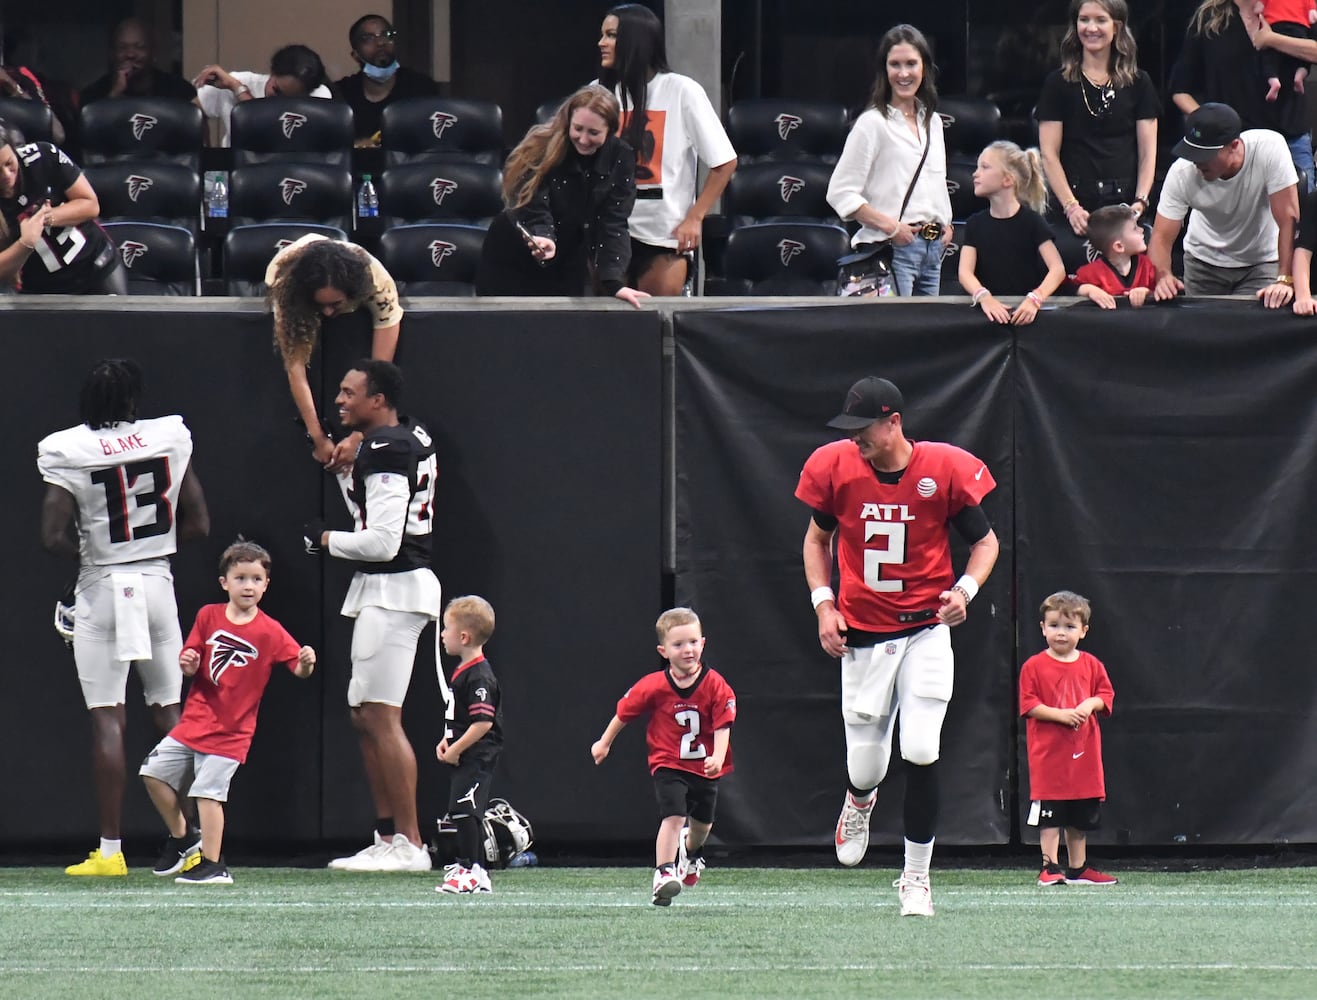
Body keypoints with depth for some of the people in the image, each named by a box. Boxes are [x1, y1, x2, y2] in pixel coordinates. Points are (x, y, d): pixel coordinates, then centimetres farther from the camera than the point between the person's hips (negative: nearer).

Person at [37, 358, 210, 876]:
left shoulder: (68, 454, -10)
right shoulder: (169, 440, -2)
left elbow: (54, 537, -14)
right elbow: (198, 524, 3)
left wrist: (89, 548, 6)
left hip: (101, 588, -3)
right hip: (157, 583, 3)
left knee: (107, 720, -1)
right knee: (169, 713, 11)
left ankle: (110, 849, -3)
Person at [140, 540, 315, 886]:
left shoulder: (270, 632, -8)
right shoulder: (208, 617, 2)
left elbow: (298, 668, -11)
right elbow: (191, 664, 8)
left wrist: (306, 663, -34)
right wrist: (188, 666, -14)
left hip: (230, 731, -5)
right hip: (195, 720, 5)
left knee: (208, 792, -12)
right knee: (154, 773, 8)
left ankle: (212, 865, -5)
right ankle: (182, 840, 25)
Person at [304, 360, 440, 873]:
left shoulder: (386, 453, -18)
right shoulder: (412, 437, 13)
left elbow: (382, 542, -22)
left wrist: (324, 539, -8)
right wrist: (343, 470, 14)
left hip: (393, 589, -11)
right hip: (385, 592, 11)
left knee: (382, 718, -10)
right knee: (365, 716, 14)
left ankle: (409, 845, -9)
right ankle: (388, 838, 17)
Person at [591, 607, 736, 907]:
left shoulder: (715, 686, -15)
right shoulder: (653, 687, -15)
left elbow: (722, 725, -15)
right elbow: (624, 713, 1)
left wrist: (718, 756, -31)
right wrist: (604, 743, 11)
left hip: (705, 768, 3)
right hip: (668, 765, -3)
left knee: (702, 822, 22)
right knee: (673, 816, -23)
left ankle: (691, 854, 55)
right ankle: (664, 874, -26)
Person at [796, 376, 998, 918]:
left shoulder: (946, 468, -11)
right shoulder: (834, 466, -5)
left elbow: (985, 540, 2)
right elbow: (817, 537, 13)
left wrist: (965, 589, -17)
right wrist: (824, 604, 0)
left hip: (926, 629, -2)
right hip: (861, 634, 2)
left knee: (921, 752, -15)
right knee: (865, 768, 3)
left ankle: (916, 877, 2)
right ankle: (859, 803, 44)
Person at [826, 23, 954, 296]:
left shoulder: (932, 122, 17)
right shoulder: (873, 123, -5)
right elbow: (840, 194, -11)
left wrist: (946, 225, 11)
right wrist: (890, 226, -16)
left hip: (932, 249, 7)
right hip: (892, 248, -7)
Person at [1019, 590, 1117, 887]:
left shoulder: (1091, 665, 7)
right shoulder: (1034, 667, -5)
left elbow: (1105, 695, 8)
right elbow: (1029, 705, -10)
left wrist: (1090, 705, -14)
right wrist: (1060, 715, -20)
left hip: (1083, 754, 4)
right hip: (1048, 753, -4)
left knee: (1081, 817, 12)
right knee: (1050, 816, -4)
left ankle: (1078, 868, 21)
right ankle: (1050, 866, 0)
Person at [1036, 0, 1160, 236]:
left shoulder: (1139, 83, 11)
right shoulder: (1058, 84, 8)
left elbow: (1148, 152, 8)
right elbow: (1049, 154, 2)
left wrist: (1141, 201, -9)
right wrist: (1071, 206, -10)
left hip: (1126, 202, 1)